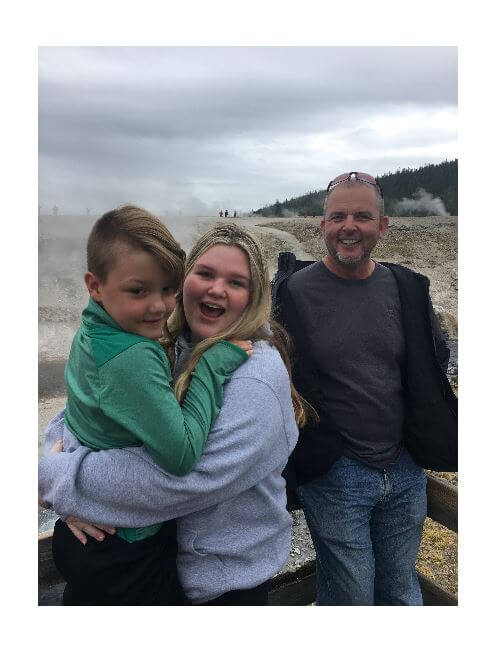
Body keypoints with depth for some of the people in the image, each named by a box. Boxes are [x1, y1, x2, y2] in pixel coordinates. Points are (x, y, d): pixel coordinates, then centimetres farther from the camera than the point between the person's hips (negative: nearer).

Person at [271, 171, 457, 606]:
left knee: (401, 592, 22)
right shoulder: (293, 292, -11)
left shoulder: (408, 289, 1)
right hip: (333, 476, -4)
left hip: (406, 471, 5)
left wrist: (428, 439, 5)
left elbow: (435, 365, 12)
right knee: (350, 598, 11)